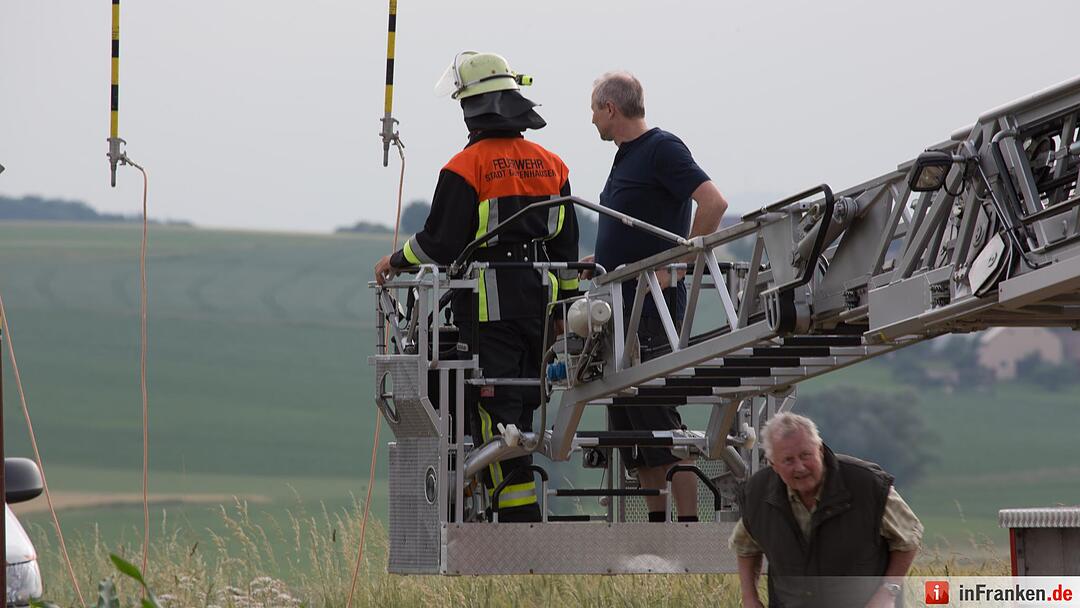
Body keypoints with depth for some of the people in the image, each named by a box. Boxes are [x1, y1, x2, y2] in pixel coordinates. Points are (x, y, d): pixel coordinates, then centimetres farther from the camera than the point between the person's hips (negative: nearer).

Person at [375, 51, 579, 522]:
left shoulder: (466, 167, -10)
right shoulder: (550, 164, 10)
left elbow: (441, 243, -11)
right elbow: (567, 245, 14)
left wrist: (396, 262, 7)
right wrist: (568, 303, 22)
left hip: (488, 303, -6)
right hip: (539, 300, 6)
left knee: (495, 412, -5)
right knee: (522, 404, 13)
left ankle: (520, 519, -10)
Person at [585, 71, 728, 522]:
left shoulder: (662, 148, -9)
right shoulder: (626, 158, 19)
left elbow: (714, 202, -20)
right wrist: (593, 264, 18)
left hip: (654, 302, -10)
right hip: (624, 306, 10)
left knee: (657, 415, -11)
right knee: (629, 424, 8)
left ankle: (689, 523, -11)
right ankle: (657, 524, 11)